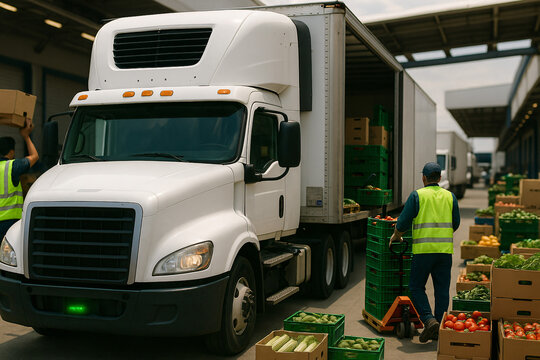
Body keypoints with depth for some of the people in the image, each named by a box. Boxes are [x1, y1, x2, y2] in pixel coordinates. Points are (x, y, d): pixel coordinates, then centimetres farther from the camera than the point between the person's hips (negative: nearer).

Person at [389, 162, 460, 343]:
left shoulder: (417, 195, -3)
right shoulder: (450, 196, 9)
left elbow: (404, 222, -3)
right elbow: (455, 224, 16)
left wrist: (396, 236, 15)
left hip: (423, 249, -4)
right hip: (445, 249, 4)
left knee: (416, 287, 7)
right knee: (442, 289, 9)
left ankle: (429, 320, -10)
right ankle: (438, 330, 12)